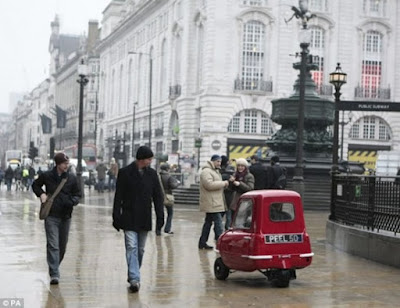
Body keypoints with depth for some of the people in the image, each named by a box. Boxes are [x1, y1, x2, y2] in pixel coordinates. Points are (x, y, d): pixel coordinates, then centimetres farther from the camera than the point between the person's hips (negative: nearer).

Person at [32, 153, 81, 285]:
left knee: (62, 246, 12)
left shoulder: (72, 178, 4)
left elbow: (77, 194, 12)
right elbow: (35, 185, 18)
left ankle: (54, 268, 34)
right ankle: (54, 274, -11)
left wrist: (73, 201, -10)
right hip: (51, 216, -3)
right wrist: (41, 194, -1)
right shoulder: (47, 176, 0)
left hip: (66, 216, 3)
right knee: (53, 245, -10)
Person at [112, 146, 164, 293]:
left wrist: (160, 217, 2)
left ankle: (133, 276, 24)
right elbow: (118, 197, -2)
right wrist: (116, 217, -6)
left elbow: (158, 197, 9)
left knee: (140, 249, 10)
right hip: (129, 218, -4)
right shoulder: (125, 173, -4)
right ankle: (135, 279, -15)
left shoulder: (152, 173, 6)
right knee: (131, 247, -11)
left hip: (144, 219, 4)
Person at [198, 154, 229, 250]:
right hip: (212, 203, -11)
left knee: (208, 222, 14)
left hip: (215, 203, 11)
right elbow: (209, 184, -25)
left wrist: (224, 184, 13)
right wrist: (223, 183, -17)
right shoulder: (206, 171, -12)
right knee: (218, 222, -13)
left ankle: (202, 243, 20)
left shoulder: (215, 171, 22)